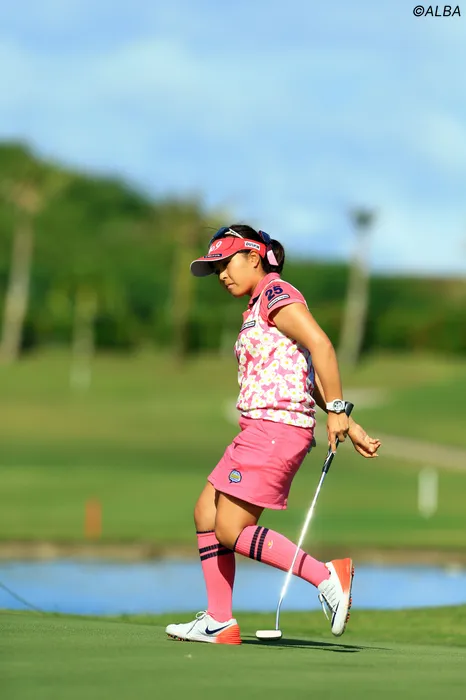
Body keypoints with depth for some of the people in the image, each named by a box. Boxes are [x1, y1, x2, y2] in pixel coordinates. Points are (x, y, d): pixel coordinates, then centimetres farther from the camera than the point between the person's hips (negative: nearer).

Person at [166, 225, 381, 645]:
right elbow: (313, 377, 20)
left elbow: (320, 345, -19)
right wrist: (347, 424, 14)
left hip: (276, 427, -10)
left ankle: (327, 577, -11)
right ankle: (219, 622, 12)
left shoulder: (275, 294, -7)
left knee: (230, 530, -11)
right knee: (206, 514, 10)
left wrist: (337, 412, -21)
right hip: (260, 431, 10)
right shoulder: (260, 308, 23)